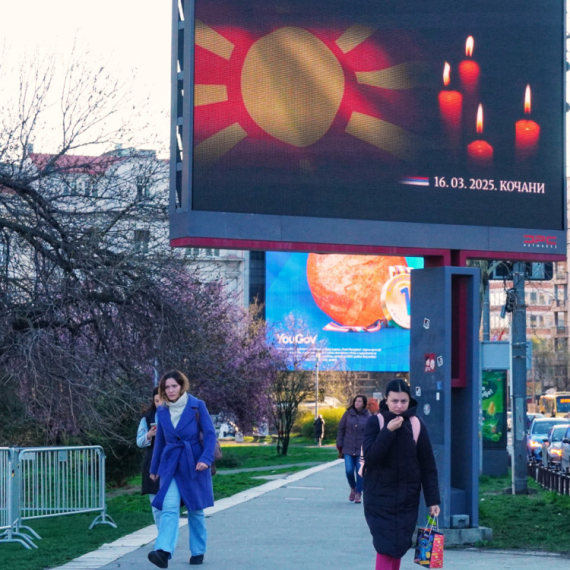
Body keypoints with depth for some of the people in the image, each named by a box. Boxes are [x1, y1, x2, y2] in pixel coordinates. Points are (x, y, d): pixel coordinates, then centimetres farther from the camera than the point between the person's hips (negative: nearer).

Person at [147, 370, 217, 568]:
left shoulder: (197, 406, -6)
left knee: (195, 510, 9)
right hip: (170, 465, 2)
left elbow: (210, 434, -7)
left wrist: (206, 458, -20)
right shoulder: (162, 411, 4)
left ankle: (198, 551, 24)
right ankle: (163, 552, -28)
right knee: (169, 507, -15)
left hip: (194, 465, -2)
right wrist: (154, 468, 20)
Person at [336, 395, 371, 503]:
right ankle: (353, 488, 23)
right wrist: (339, 445, 3)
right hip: (348, 448, 1)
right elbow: (341, 429, 7)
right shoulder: (348, 414, 3)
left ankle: (358, 494, 12)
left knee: (360, 471, -2)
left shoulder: (368, 416, 0)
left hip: (362, 449, -1)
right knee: (349, 470, -5)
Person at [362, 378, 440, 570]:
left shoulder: (417, 425, 0)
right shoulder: (375, 422, -5)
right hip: (380, 496, -2)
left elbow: (428, 466, 2)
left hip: (407, 497, 2)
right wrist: (388, 431, -23)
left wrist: (433, 500, -1)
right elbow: (370, 457, -15)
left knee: (399, 546, 6)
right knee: (385, 546, -9)